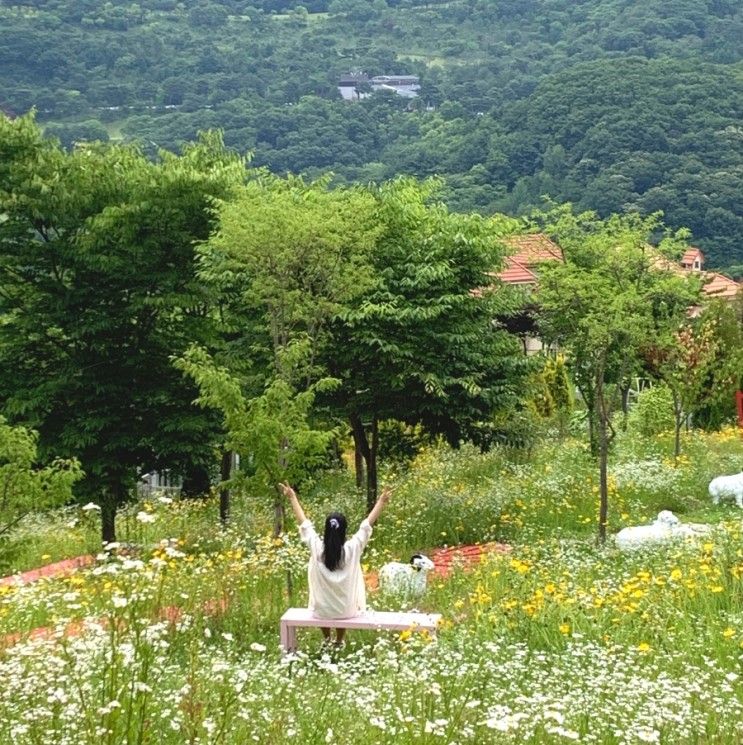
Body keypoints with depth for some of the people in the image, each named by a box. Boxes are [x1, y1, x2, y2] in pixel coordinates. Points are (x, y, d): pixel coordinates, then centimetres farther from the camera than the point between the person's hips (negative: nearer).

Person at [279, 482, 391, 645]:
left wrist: (292, 497, 3)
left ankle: (327, 639, 47)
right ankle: (339, 642, 46)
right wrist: (382, 501, -2)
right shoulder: (352, 548, -19)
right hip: (347, 611, 0)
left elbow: (304, 523, -6)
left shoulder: (317, 548, -17)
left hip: (322, 611, 0)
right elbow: (367, 524, -10)